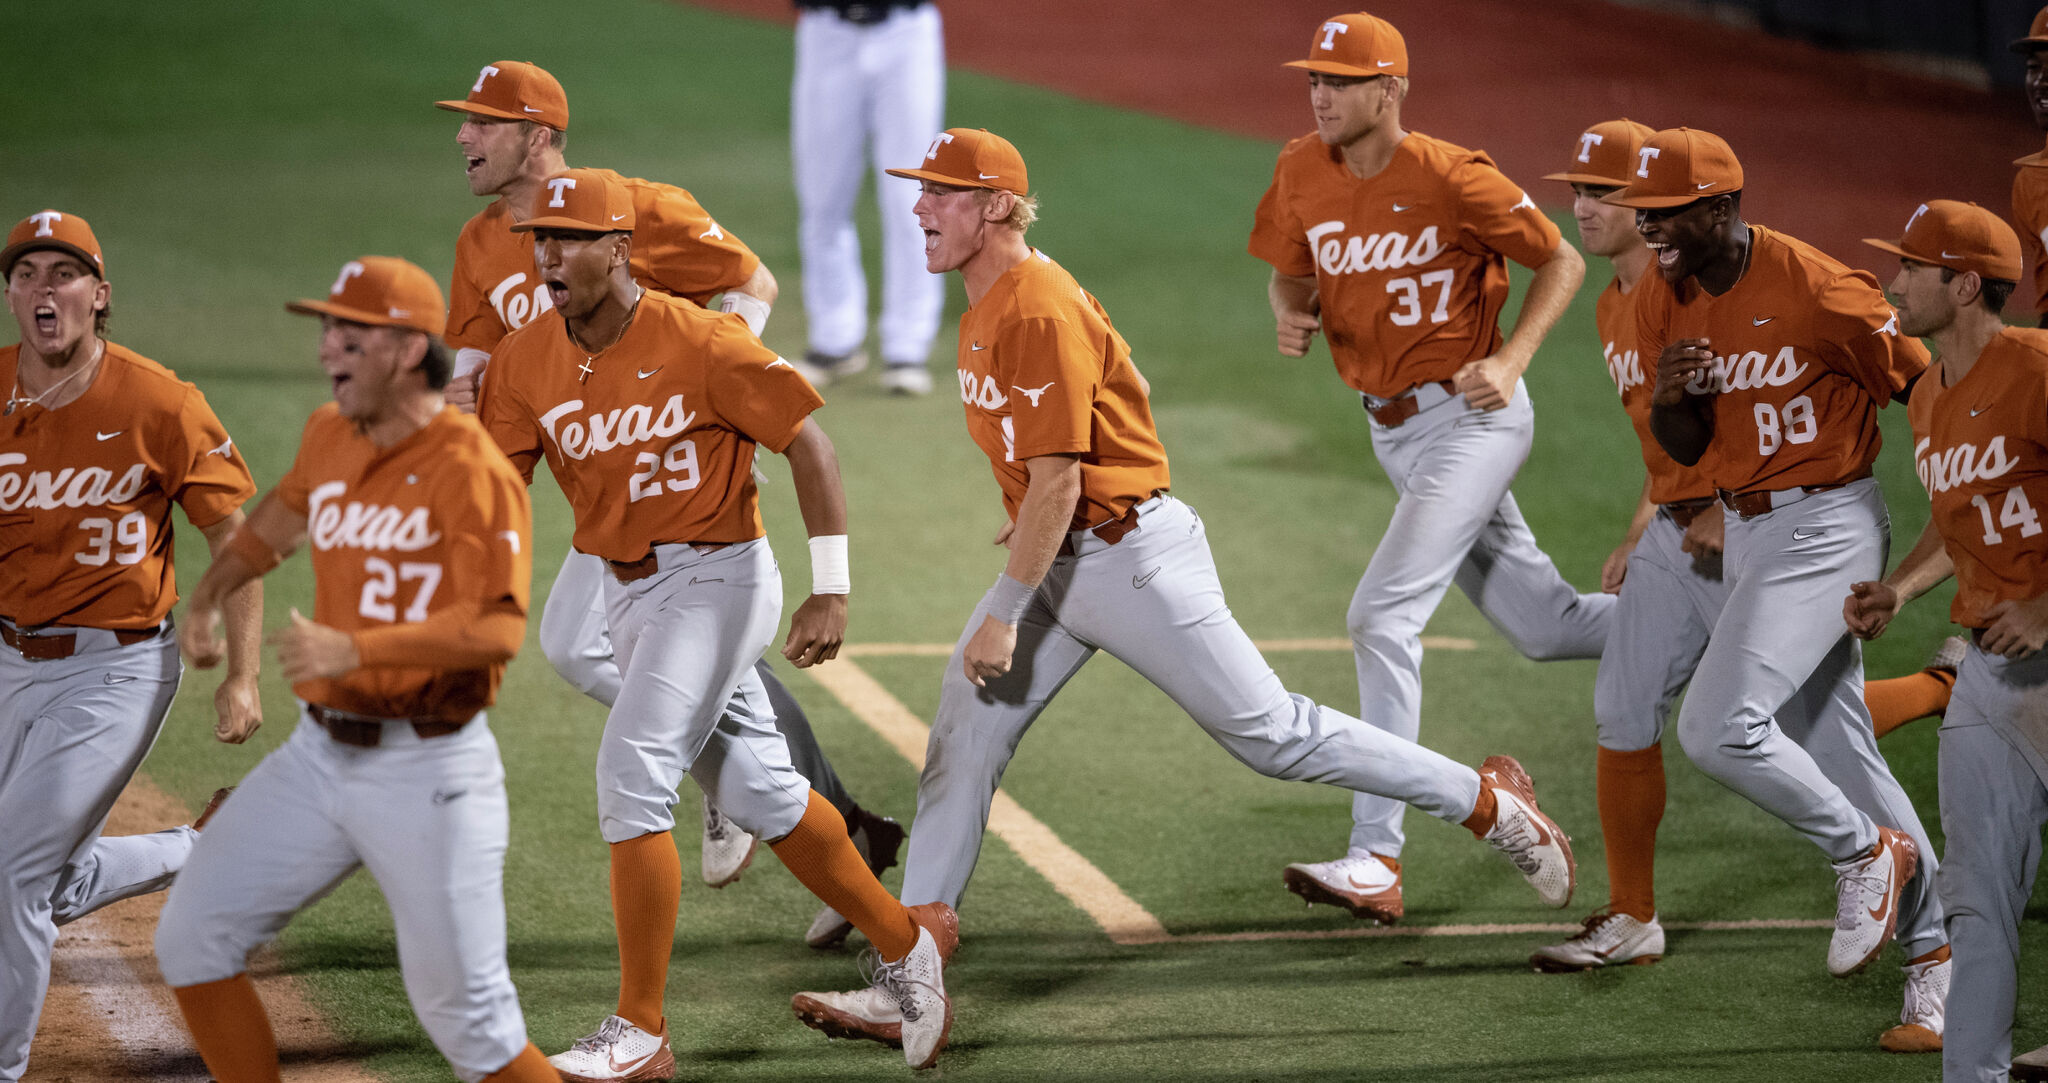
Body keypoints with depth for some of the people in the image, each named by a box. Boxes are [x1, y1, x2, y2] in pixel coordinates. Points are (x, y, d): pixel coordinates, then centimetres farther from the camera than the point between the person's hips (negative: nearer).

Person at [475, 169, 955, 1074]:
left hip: (717, 580, -7)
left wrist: (830, 592, -18)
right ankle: (904, 941, 35)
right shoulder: (525, 362, -1)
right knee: (756, 791, 15)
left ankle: (640, 1032, -14)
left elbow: (809, 446, -14)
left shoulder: (698, 343, -18)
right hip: (626, 592, 7)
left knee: (632, 771, -19)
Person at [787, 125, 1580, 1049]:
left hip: (1132, 555, -10)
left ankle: (1487, 801, 16)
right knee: (961, 746, 0)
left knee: (1269, 733, 0)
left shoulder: (1039, 314, -23)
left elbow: (1057, 481, -25)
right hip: (1057, 557, 10)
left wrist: (1004, 617, -24)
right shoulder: (986, 306, 8)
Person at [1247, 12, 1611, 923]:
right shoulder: (1302, 173, 0)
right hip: (1392, 430, 8)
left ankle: (1377, 858, -21)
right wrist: (1289, 314, -8)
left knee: (1383, 616, -20)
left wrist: (1510, 362, -20)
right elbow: (1290, 271, 15)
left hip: (1473, 419, -8)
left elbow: (1562, 263, -9)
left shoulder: (1449, 178, -18)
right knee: (1545, 627, 15)